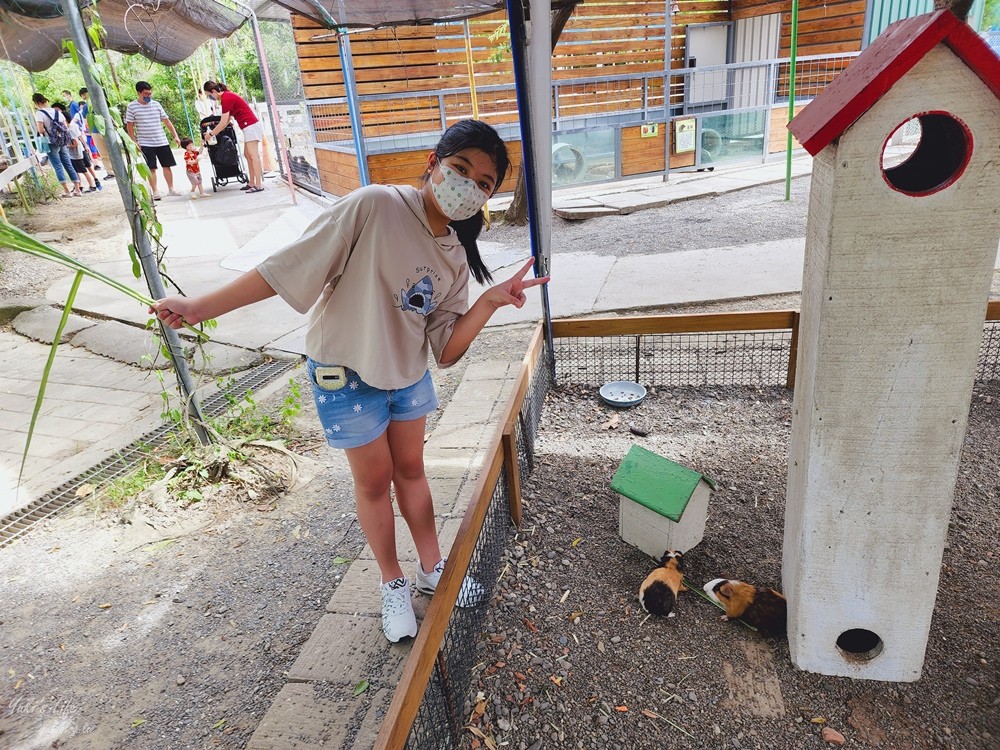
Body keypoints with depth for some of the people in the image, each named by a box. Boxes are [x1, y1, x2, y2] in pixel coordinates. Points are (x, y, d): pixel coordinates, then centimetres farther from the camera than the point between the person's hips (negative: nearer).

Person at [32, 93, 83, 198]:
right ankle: (77, 189, 4)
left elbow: (40, 130, -16)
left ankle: (67, 190, -7)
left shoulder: (39, 113, -8)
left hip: (51, 143, -5)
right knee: (68, 165, 6)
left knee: (58, 167, -2)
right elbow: (66, 127, 11)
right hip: (62, 143, 5)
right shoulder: (57, 111, 9)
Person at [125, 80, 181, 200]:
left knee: (167, 165, 6)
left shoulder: (156, 104, 6)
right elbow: (129, 126, -2)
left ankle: (171, 189, 17)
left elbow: (166, 121, 9)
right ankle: (155, 191, 5)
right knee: (151, 168, -3)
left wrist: (175, 136, 2)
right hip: (145, 144, -3)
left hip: (162, 142, 3)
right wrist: (134, 142, -7)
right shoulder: (131, 107, -3)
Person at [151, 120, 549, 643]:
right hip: (348, 374, -5)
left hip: (408, 375, 5)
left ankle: (432, 570, 40)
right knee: (375, 482, 10)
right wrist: (201, 307, -21)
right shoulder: (376, 207, -25)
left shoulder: (456, 258, -6)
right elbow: (290, 266, -22)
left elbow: (447, 350, -8)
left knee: (411, 471, 19)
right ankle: (393, 585, 34)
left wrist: (490, 301, -22)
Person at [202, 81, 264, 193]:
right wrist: (215, 132, 17)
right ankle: (251, 183, 12)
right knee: (247, 154, 11)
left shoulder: (226, 99, -15)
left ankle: (259, 185, -13)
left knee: (253, 155, -11)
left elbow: (223, 123, -15)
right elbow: (227, 120, 17)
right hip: (250, 126, 10)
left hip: (251, 126, -10)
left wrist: (210, 134, -4)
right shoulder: (227, 96, 14)